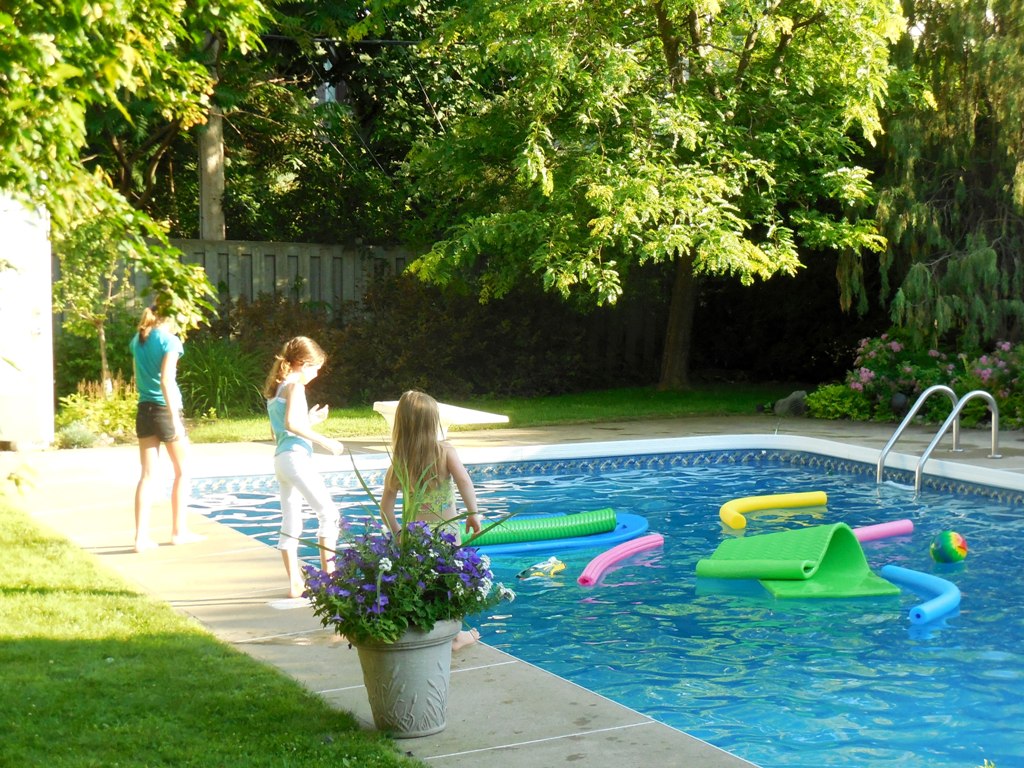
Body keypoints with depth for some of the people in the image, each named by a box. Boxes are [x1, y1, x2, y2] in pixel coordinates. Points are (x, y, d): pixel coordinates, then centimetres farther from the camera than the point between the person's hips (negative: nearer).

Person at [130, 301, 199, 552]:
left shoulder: (138, 340, 9)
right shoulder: (170, 340, -10)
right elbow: (166, 381, -19)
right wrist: (175, 420, -20)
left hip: (144, 410, 6)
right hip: (165, 410, -6)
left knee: (147, 474, 5)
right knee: (182, 472, 11)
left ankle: (142, 536, -1)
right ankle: (179, 531, 15)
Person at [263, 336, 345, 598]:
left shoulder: (274, 389, 20)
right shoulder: (295, 387, -6)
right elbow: (292, 423, -21)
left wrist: (310, 420, 23)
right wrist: (324, 441, -17)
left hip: (280, 459, 10)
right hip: (296, 456, -10)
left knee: (291, 525, 9)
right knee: (329, 513, -7)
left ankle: (295, 582, 10)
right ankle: (329, 574, -11)